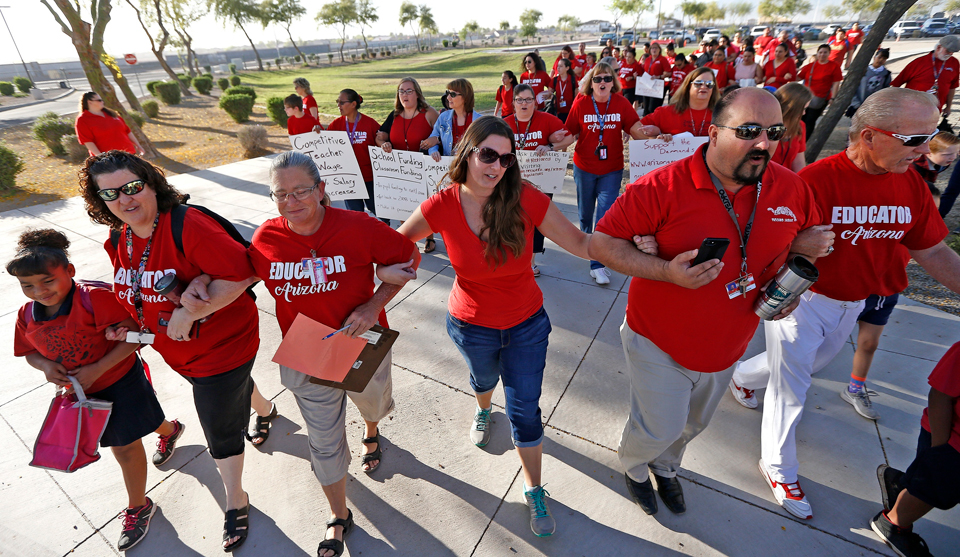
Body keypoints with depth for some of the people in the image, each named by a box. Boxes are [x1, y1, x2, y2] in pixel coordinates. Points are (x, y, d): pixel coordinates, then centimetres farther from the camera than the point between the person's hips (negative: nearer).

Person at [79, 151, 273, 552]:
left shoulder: (187, 225, -29)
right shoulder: (119, 241, -1)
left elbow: (239, 272, -36)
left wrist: (188, 312, -34)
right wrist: (135, 324, 2)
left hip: (222, 346, -8)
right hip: (178, 351, 8)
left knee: (221, 429, 7)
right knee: (235, 387, 34)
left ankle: (235, 501, 33)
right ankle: (265, 409, 68)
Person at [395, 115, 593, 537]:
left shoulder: (526, 199, -22)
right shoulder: (441, 207, -20)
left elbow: (581, 244, -19)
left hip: (527, 325, -1)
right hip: (472, 327, 1)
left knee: (525, 410, 9)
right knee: (484, 379, 31)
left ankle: (535, 492, 34)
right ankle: (483, 410, 70)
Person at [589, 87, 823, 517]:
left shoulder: (791, 188, -8)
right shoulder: (663, 186, -24)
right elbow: (602, 243, -22)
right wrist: (666, 271, -34)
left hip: (726, 347, 6)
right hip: (659, 343, -5)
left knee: (691, 425, 27)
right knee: (657, 429, 11)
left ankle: (665, 466, 61)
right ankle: (633, 466, 49)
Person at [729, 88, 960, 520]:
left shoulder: (911, 186, -3)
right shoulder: (817, 179, -23)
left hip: (852, 303, 7)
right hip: (800, 300, -7)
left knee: (809, 364, 27)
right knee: (791, 387, 5)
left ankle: (743, 376, 56)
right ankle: (779, 469, 26)